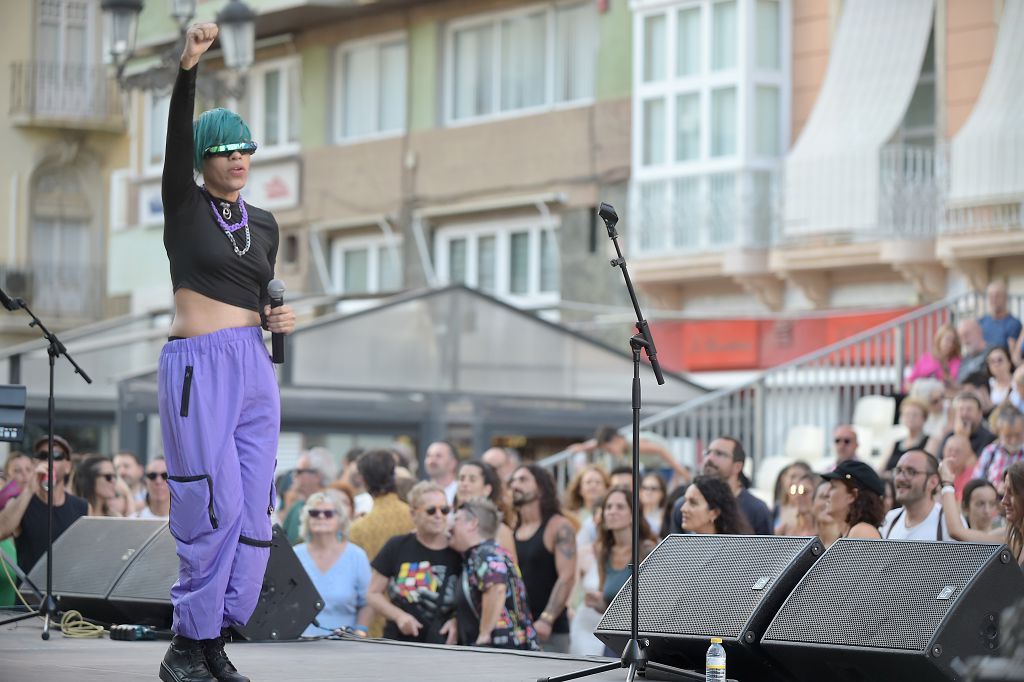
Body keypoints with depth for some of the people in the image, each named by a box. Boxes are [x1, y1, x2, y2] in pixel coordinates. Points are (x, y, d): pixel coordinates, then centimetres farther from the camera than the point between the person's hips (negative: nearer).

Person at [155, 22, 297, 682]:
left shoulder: (264, 224, 17)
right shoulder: (184, 205, 1)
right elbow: (177, 139, -16)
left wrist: (281, 319, 3)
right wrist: (187, 70, -30)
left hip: (256, 368, 6)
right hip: (198, 365, -6)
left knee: (254, 513, 1)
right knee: (214, 508, -9)